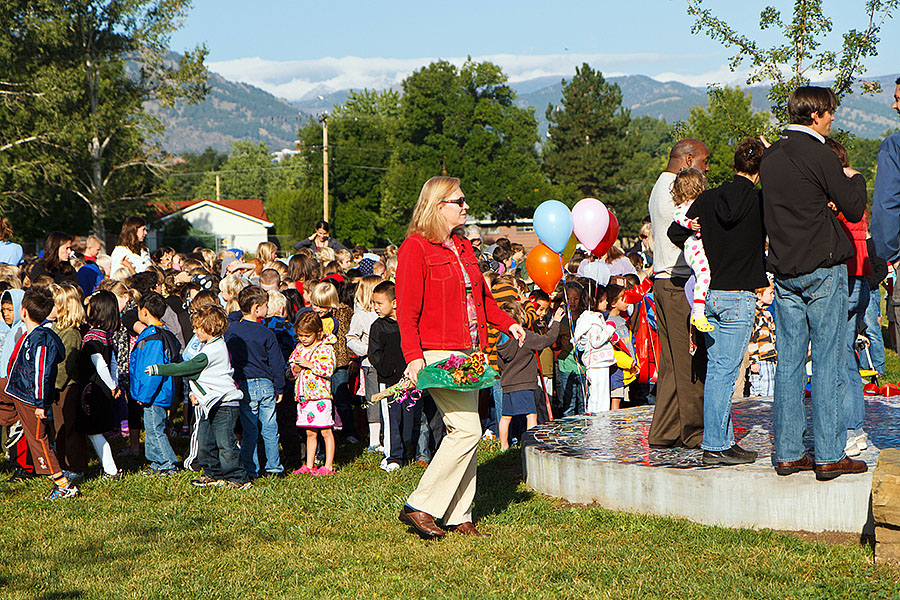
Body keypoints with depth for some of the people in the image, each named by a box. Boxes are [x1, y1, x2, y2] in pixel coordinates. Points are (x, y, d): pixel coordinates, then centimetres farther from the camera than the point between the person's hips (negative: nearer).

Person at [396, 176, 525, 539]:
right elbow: (406, 310, -13)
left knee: (466, 432, 7)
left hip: (468, 353, 9)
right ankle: (419, 507, -6)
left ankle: (459, 517, 14)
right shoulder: (415, 248, -8)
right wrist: (413, 356, -22)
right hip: (436, 353, -9)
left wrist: (507, 323, 18)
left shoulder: (462, 247, 18)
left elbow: (482, 296, 30)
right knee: (466, 429, -15)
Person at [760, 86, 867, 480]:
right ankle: (829, 456, -1)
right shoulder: (818, 155, -12)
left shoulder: (771, 156, 10)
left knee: (789, 362, 8)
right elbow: (854, 209, -9)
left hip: (784, 271, 7)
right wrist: (854, 179, 10)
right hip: (822, 270, -7)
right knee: (828, 362, -3)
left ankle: (787, 454, 10)